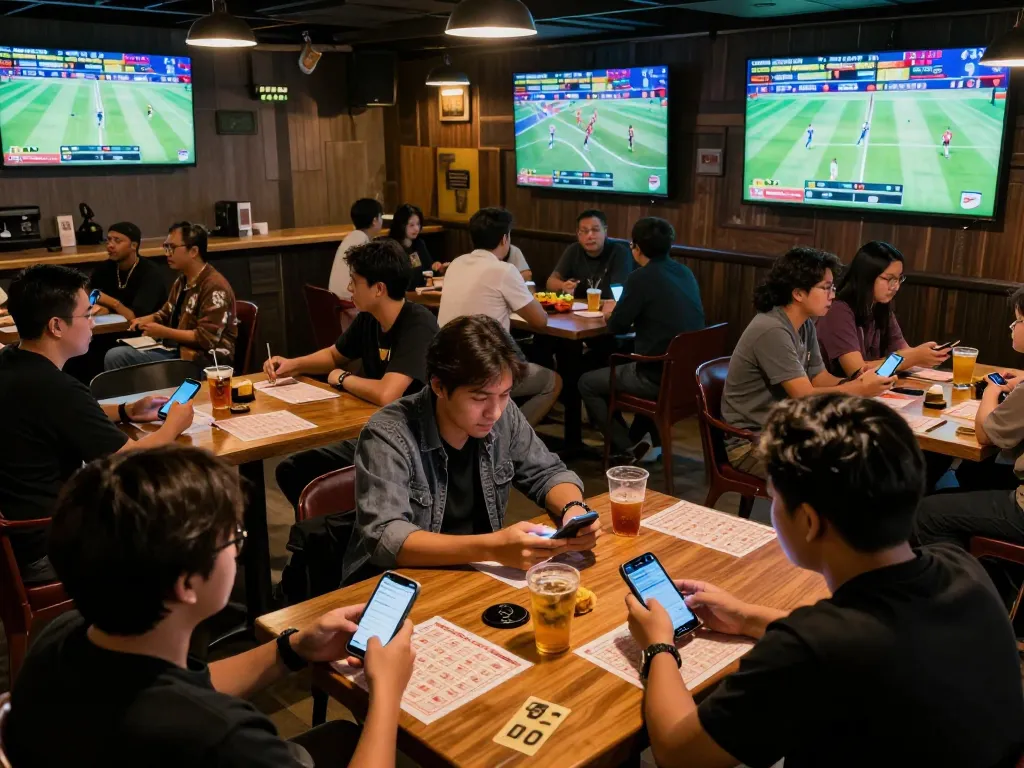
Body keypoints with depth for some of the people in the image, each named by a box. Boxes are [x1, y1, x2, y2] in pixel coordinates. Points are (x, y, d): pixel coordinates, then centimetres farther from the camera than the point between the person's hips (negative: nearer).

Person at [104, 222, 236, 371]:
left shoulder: (214, 286, -15)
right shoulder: (181, 281, 13)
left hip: (206, 361, -9)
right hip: (177, 351, 9)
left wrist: (164, 332, -16)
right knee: (115, 356, -8)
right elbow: (165, 314, 29)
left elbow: (207, 338, -20)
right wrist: (143, 320, 8)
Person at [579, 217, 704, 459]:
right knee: (619, 368, 33)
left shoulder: (642, 278, -15)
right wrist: (622, 310, 24)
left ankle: (627, 450, 11)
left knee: (587, 383, 13)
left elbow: (617, 327, -7)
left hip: (660, 377, -8)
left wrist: (613, 312, 15)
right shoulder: (686, 273, 9)